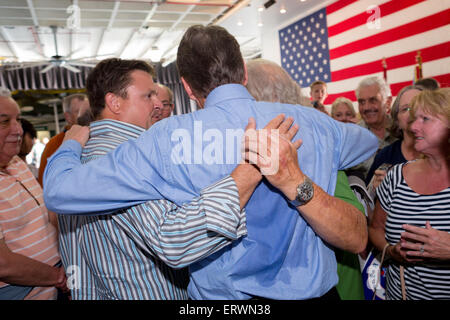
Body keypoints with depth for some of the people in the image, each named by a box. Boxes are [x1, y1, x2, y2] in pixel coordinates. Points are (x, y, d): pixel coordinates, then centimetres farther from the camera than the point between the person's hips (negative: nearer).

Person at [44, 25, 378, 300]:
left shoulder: (168, 139, -19)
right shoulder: (312, 122, -7)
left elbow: (60, 190, -14)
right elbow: (368, 140, 15)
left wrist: (73, 141, 7)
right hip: (315, 289, 4)